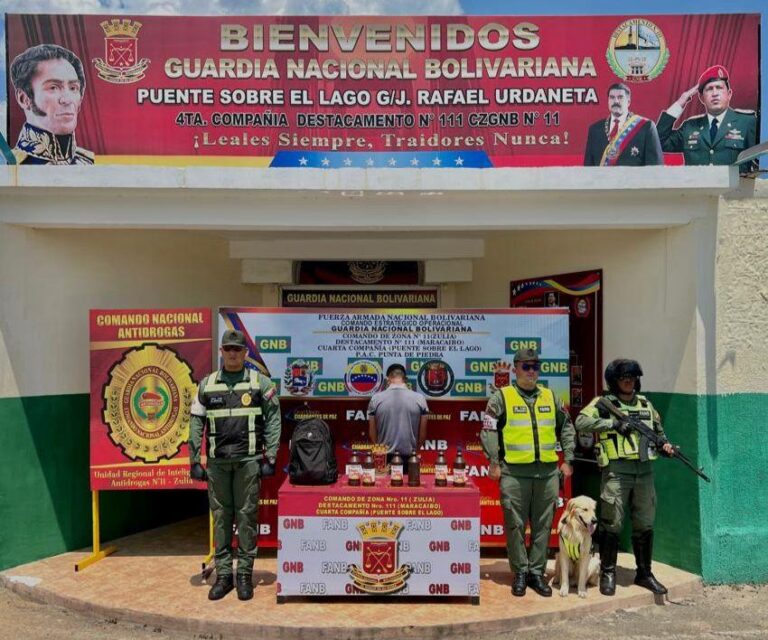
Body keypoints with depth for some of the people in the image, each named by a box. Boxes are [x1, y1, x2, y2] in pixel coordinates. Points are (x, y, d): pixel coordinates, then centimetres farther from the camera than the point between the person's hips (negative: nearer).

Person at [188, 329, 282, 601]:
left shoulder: (260, 382, 2)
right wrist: (194, 461, 4)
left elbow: (273, 421, -1)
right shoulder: (206, 385, 9)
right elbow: (196, 425, 9)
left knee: (246, 516, 3)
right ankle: (223, 574, 19)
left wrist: (269, 458, -6)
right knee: (220, 517, 8)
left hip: (248, 459, -2)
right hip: (217, 461, 2)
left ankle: (245, 574, 14)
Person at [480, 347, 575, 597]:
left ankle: (537, 572, 21)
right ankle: (520, 573, 16)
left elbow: (566, 428, 19)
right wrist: (494, 463, -6)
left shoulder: (550, 397, 12)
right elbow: (488, 431, -1)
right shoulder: (501, 397, 1)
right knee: (515, 525, 3)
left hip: (548, 472, 4)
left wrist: (567, 460, 12)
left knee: (543, 525, 9)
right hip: (514, 472, -3)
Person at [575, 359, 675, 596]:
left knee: (645, 525, 13)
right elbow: (581, 422, -16)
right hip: (616, 470, -5)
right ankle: (608, 574, 11)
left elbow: (658, 429, 27)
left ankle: (644, 573, 26)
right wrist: (613, 423, -20)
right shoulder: (604, 402, -2)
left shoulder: (645, 404, 15)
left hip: (644, 470, 5)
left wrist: (665, 444, 7)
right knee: (612, 524, -2)